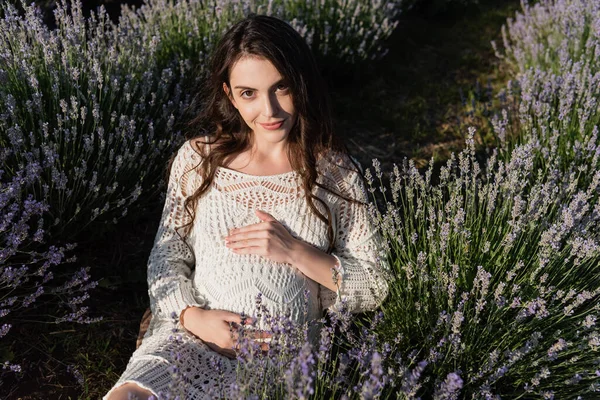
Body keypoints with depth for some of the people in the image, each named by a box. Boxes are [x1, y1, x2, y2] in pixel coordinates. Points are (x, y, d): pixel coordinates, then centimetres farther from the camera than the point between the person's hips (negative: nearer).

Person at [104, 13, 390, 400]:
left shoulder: (336, 171, -2)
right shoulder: (197, 159, 3)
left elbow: (374, 288, 0)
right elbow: (167, 258, 8)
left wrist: (295, 252, -14)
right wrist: (193, 316, -11)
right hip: (193, 336, 1)